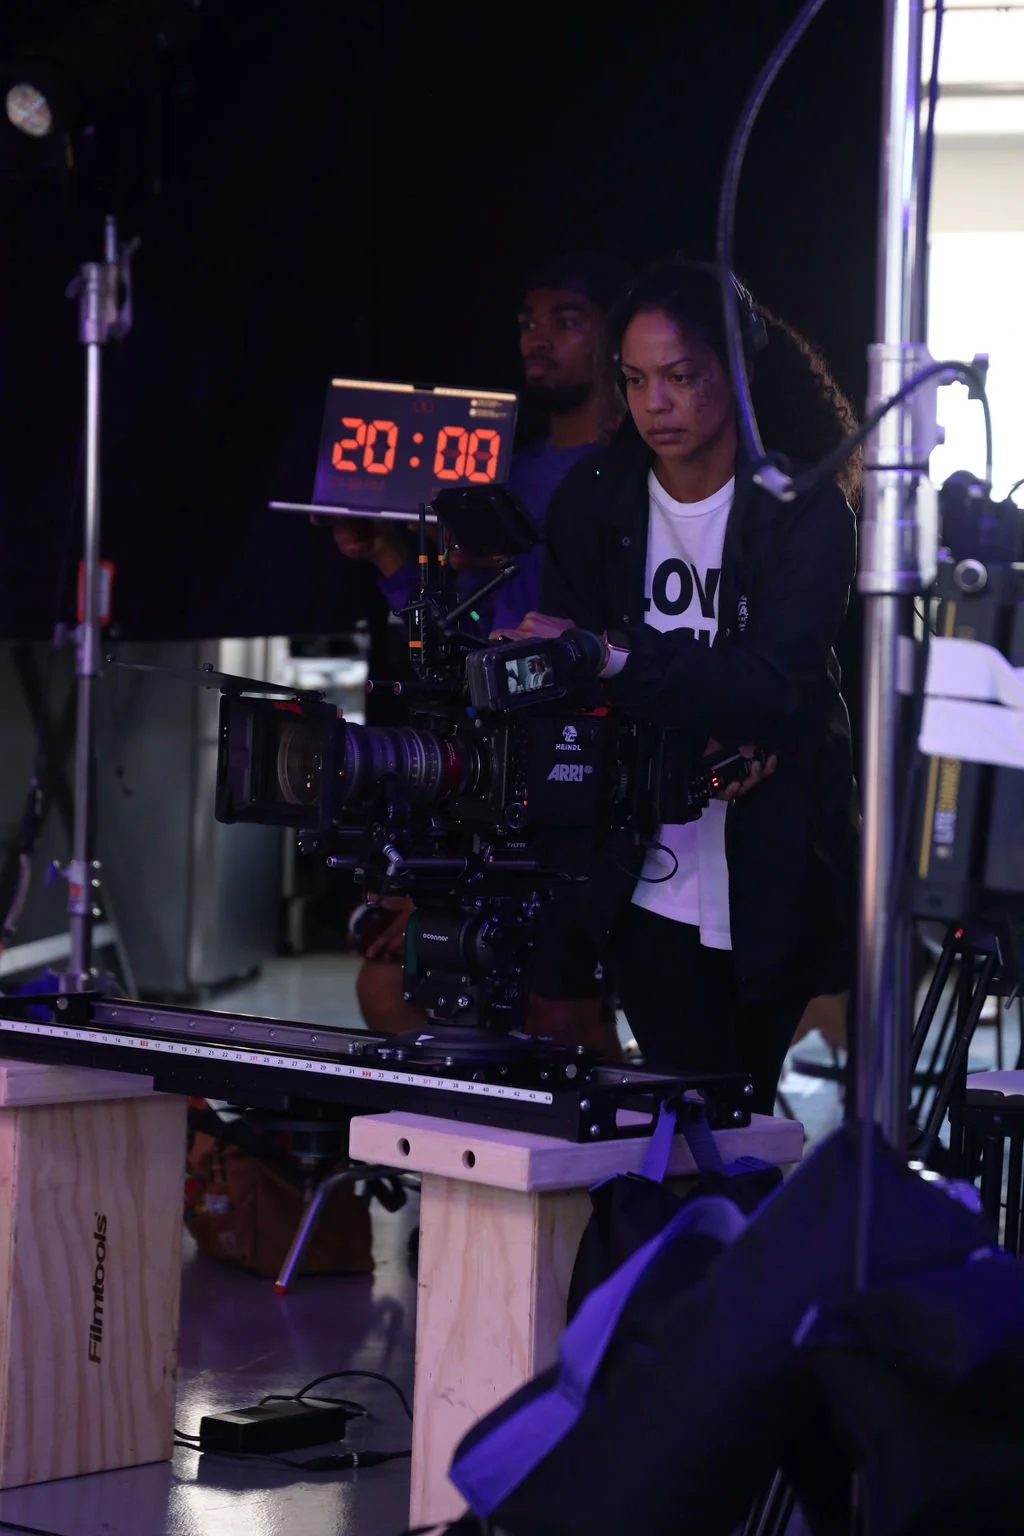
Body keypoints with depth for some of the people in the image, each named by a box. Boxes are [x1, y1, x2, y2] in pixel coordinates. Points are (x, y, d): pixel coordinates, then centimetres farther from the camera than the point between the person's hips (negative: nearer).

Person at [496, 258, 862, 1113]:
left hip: (771, 874, -2)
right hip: (648, 874, 2)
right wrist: (693, 730, -17)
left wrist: (614, 658, -35)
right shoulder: (593, 501, 2)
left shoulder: (807, 512, -9)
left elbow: (774, 680, -22)